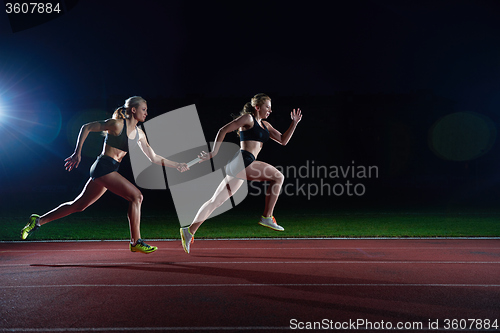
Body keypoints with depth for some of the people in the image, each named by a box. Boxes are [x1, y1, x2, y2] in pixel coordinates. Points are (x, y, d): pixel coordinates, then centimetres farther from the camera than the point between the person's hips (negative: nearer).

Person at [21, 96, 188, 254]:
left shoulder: (139, 133, 12)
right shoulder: (117, 124, -10)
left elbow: (154, 158, 16)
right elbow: (86, 127, -4)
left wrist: (177, 165, 12)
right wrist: (77, 153, -7)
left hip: (109, 170, 8)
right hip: (104, 167, -8)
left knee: (79, 205, 13)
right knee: (136, 196, -14)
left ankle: (38, 220, 24)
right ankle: (136, 242, -7)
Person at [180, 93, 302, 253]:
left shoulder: (265, 125, 25)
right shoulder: (248, 118, 0)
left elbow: (283, 140, 24)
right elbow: (223, 131, -4)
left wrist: (294, 123, 15)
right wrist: (213, 153, -8)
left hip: (241, 166, 9)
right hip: (243, 160, -9)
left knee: (215, 201, 5)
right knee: (278, 176, -11)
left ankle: (189, 231, 6)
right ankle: (267, 217, -9)